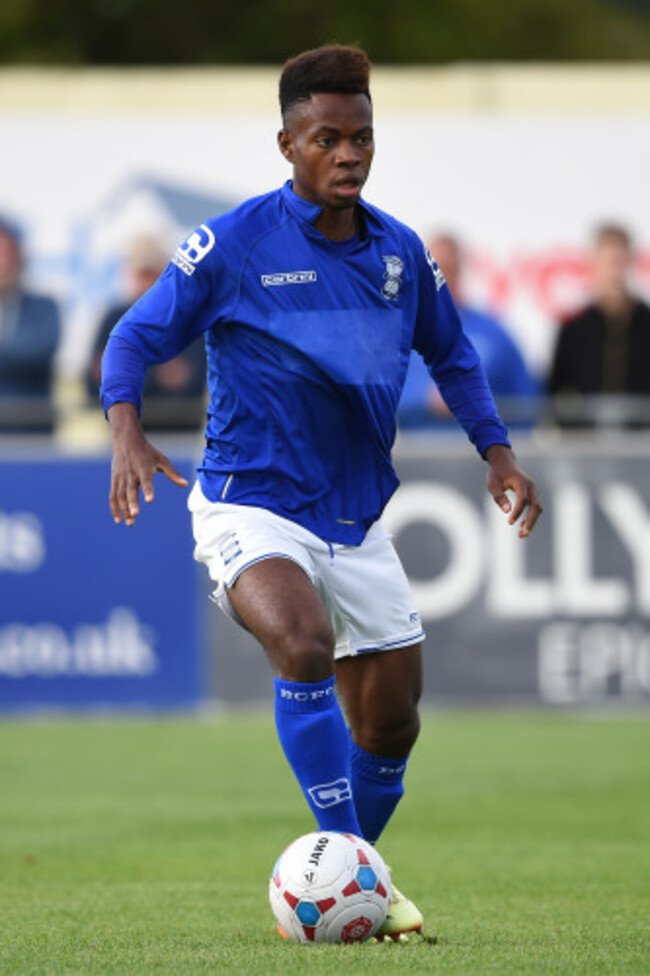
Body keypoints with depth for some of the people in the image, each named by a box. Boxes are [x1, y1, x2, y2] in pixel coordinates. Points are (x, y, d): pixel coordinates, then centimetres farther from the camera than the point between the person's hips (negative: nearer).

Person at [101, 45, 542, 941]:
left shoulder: (400, 252, 5)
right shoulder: (234, 245, -10)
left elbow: (450, 354, 20)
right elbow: (136, 337, -6)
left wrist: (496, 451, 10)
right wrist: (126, 432, -24)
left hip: (358, 520, 5)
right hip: (251, 507, -5)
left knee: (390, 724, 7)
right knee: (303, 643, -33)